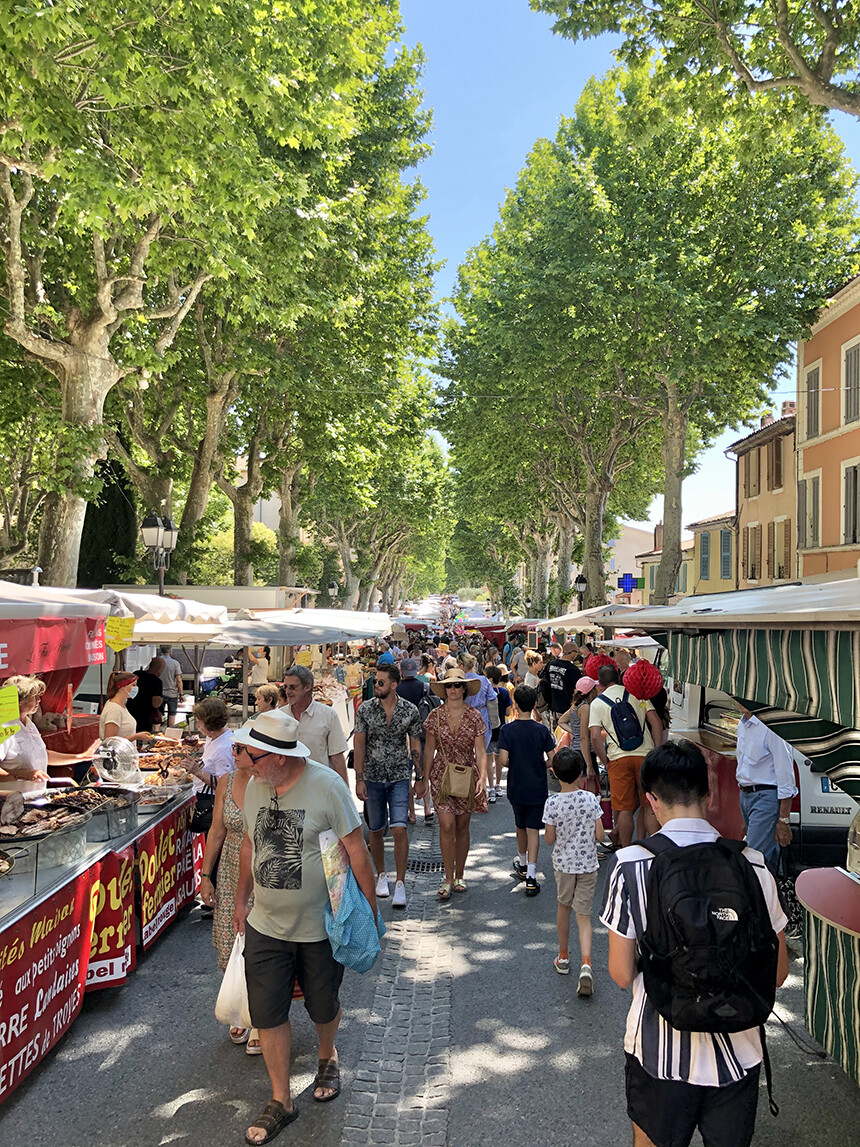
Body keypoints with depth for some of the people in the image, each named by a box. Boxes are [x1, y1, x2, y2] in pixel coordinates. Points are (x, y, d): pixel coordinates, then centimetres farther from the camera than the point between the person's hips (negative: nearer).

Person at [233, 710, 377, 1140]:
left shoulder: (326, 785, -20)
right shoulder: (254, 786, -3)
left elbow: (356, 851, -14)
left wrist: (370, 910, -10)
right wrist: (242, 899, 17)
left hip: (321, 926, -4)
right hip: (265, 925, 4)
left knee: (323, 1007, 16)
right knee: (267, 1014, 6)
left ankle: (327, 1058, 48)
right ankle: (281, 1101, 27)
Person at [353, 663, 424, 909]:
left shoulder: (409, 711, -4)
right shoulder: (365, 709, -5)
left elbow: (415, 745, 4)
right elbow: (359, 744, -2)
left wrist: (420, 778, 5)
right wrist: (359, 779, -6)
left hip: (400, 778, -1)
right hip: (373, 778, 1)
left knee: (399, 829, -12)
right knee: (376, 830, 11)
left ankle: (400, 884, -3)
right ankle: (381, 875, 31)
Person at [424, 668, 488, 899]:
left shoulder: (474, 716, -3)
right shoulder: (435, 716, -2)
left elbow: (480, 752, -4)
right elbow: (429, 749, 5)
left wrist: (482, 778, -15)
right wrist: (424, 778, 4)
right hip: (441, 775, -1)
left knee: (462, 826, 9)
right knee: (447, 825, -10)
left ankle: (459, 876, 25)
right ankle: (448, 879, 1)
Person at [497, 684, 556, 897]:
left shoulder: (507, 730, -10)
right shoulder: (542, 729, -7)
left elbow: (503, 760, -17)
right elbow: (552, 759, -7)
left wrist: (514, 765, 5)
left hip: (516, 787, 0)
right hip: (538, 787, 0)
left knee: (520, 826, 19)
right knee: (533, 829, 2)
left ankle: (522, 865, 39)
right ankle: (531, 876, -6)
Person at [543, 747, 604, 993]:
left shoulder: (552, 803, -15)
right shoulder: (590, 799, -12)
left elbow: (549, 839, -9)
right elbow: (600, 835, -8)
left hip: (563, 863, 0)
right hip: (588, 864, 0)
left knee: (564, 907, 21)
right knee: (584, 916, 7)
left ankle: (563, 958, 34)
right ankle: (586, 964, -11)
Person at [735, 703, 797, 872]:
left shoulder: (771, 727, -17)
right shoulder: (742, 724, 12)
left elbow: (785, 776, -16)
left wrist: (783, 820, -16)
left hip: (766, 797, -8)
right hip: (745, 795, 8)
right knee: (769, 857, 13)